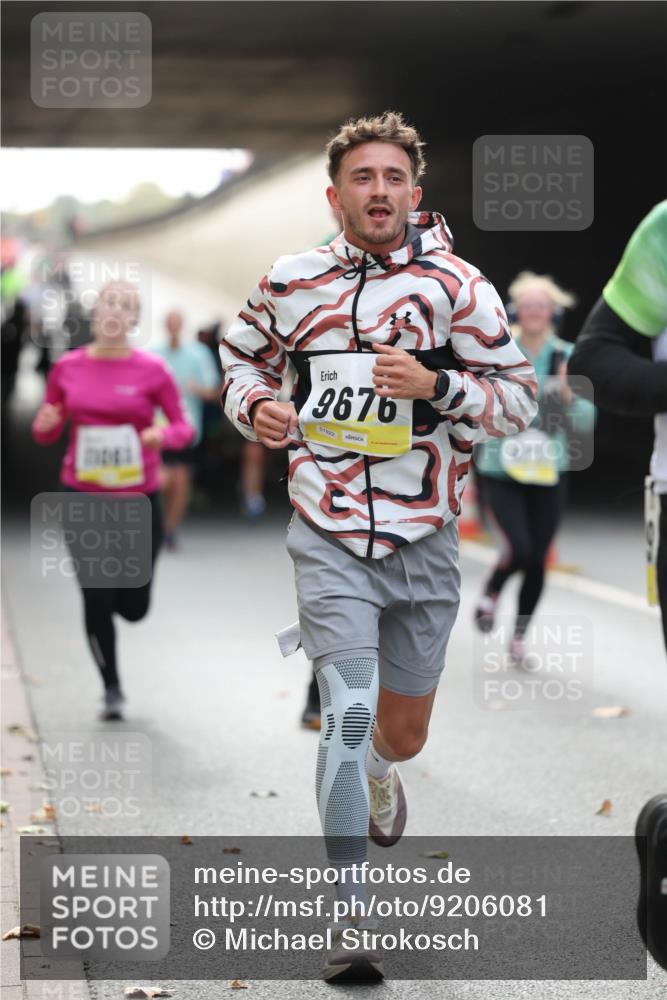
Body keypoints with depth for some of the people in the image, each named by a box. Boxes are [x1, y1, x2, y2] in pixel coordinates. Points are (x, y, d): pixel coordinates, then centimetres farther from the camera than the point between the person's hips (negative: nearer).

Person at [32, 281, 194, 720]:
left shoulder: (152, 370, -4)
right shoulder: (68, 368, 2)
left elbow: (185, 427, -1)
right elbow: (47, 434, 10)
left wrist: (164, 435, -23)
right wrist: (45, 425, -13)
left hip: (139, 499, -1)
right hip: (83, 497, 1)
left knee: (134, 608, 3)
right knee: (95, 600, -3)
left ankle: (119, 584, 42)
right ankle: (112, 689, 18)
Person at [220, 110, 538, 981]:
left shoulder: (457, 285, -4)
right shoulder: (290, 282, 1)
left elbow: (519, 396, -3)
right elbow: (243, 352, 20)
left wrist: (434, 384, -20)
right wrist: (254, 405, -1)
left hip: (423, 541, 1)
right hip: (328, 538, -1)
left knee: (402, 733, 14)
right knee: (349, 710, -17)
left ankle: (378, 771, 54)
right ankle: (349, 914, -11)